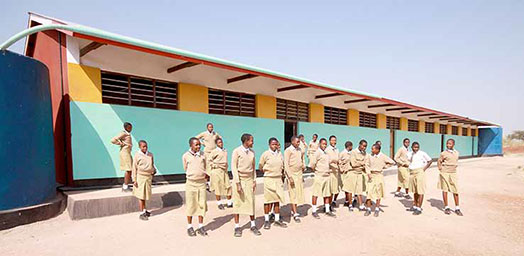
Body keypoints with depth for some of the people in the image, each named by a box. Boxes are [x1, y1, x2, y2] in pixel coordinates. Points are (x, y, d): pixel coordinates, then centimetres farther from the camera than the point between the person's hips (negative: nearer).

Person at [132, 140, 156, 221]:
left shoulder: (150, 155, 4)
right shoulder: (137, 155, -9)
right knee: (141, 196, 1)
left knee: (145, 195, 17)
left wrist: (154, 171, -2)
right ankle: (141, 214, 7)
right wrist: (134, 180, -8)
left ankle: (144, 210, 30)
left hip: (149, 177, 5)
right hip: (141, 177, -5)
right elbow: (134, 168, -6)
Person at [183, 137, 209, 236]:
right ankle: (189, 227, 19)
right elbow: (186, 169, 8)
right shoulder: (186, 156, -3)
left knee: (202, 205, 5)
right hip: (191, 183, -2)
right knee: (190, 205, 5)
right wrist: (193, 174, 4)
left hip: (202, 182, 2)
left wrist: (205, 174, 7)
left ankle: (201, 226, 17)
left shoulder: (203, 155, 4)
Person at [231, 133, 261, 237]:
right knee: (237, 203, 3)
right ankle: (237, 227, 15)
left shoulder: (252, 152, 7)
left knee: (251, 202, 4)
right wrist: (238, 183, -14)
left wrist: (254, 180, 8)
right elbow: (234, 167, -10)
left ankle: (253, 226, 16)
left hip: (249, 179, 4)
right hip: (239, 179, -4)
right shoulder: (237, 151, -8)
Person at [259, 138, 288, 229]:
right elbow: (260, 167, 0)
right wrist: (267, 172, 5)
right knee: (268, 200, 2)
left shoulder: (279, 154, 6)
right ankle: (266, 220, 14)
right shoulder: (265, 154, -7)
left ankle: (277, 220, 19)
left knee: (277, 200, 8)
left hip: (278, 179, 4)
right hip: (269, 179, -4)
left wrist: (279, 172, 9)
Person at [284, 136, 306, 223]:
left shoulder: (299, 150, 10)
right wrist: (290, 177, -17)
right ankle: (295, 214, 0)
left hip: (299, 174, 7)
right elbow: (286, 165, -13)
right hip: (292, 174, -7)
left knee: (299, 193, 8)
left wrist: (303, 165, 7)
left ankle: (293, 210, 21)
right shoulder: (288, 150, -10)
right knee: (293, 194, -4)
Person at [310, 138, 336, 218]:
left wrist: (328, 170, 10)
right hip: (319, 176, -7)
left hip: (327, 176, 7)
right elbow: (312, 164, -17)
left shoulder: (326, 154, 12)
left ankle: (327, 210, 23)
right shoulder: (317, 153, -12)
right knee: (316, 194, 1)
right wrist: (316, 171, -4)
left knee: (327, 194, 12)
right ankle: (314, 211, 11)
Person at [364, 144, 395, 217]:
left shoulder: (383, 156, -6)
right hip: (371, 175, 2)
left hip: (379, 175, -1)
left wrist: (384, 166, 1)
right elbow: (367, 165, 8)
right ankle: (368, 209, 8)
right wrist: (368, 173, -3)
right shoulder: (370, 156, 0)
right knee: (369, 192, -2)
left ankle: (377, 209, 17)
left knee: (378, 193, 6)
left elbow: (392, 162, 2)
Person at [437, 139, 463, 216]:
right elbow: (439, 162, 2)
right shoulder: (444, 153, -5)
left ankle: (457, 208, 13)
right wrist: (441, 169, -6)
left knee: (456, 191, 2)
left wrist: (454, 168, 12)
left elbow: (456, 162, 21)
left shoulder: (456, 153, 8)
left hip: (453, 173, 4)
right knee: (445, 190, 3)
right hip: (445, 173, -3)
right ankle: (446, 207, 12)